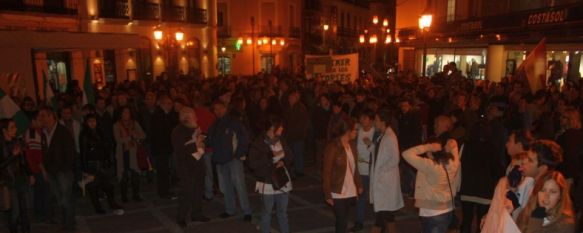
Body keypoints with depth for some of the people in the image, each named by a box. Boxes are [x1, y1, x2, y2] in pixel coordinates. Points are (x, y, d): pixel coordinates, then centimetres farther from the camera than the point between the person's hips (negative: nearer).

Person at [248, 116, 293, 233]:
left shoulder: (281, 140, 1)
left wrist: (283, 161, -12)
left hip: (283, 181, 5)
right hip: (267, 183, -5)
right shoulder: (258, 143, -15)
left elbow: (290, 155, 10)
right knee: (267, 211, 11)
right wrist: (271, 156, -22)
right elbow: (253, 164, -21)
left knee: (283, 211, 17)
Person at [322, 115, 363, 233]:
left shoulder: (352, 144, 5)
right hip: (338, 193, -6)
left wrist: (359, 185, 9)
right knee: (342, 222, 0)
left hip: (350, 191, 6)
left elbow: (354, 167, 12)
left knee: (342, 221, 16)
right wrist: (328, 194, -14)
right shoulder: (332, 146, -15)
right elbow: (327, 172, -13)